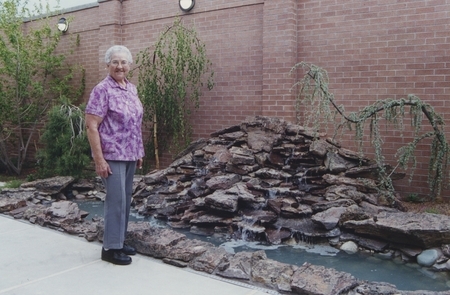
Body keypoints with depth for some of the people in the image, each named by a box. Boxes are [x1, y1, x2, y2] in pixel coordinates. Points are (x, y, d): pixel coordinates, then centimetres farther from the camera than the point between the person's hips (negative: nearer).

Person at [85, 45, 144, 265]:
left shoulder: (131, 88, 10)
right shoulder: (102, 90, -12)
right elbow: (91, 126, -16)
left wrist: (139, 152, 15)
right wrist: (99, 159, -20)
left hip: (130, 156, 8)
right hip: (112, 156, -8)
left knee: (126, 199, 13)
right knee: (116, 200, -4)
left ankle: (119, 241, 25)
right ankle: (110, 248, 9)